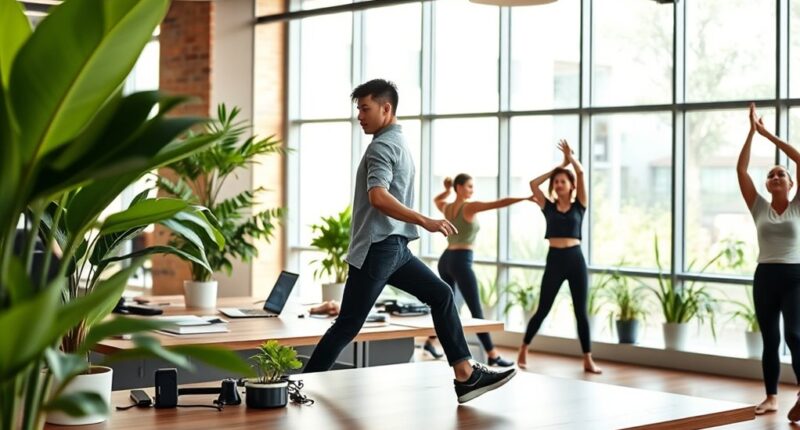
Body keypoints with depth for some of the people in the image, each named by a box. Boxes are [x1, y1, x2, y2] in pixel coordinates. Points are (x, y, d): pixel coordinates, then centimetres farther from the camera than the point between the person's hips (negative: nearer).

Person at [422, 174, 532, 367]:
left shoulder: (447, 207, 11)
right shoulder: (470, 207, -10)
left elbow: (436, 200, 38)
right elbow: (500, 203, -18)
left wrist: (447, 190, 25)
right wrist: (527, 198, -19)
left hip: (446, 259, 8)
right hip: (461, 261, -8)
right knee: (477, 310, -10)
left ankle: (429, 342, 31)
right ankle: (492, 355, -12)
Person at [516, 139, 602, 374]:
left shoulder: (579, 206, 6)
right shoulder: (548, 206, 8)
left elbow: (581, 174, -3)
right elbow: (533, 184, 0)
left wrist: (570, 158, -1)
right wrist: (558, 166, 6)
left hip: (575, 259, 0)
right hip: (554, 260, 0)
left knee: (581, 311, 3)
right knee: (543, 310, 4)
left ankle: (588, 360, 6)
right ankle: (523, 351, 18)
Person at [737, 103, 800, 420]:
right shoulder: (760, 208, 8)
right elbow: (741, 169, 1)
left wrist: (769, 135, -6)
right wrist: (752, 132, -3)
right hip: (765, 276, 3)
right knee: (770, 339, 8)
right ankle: (771, 397, 16)